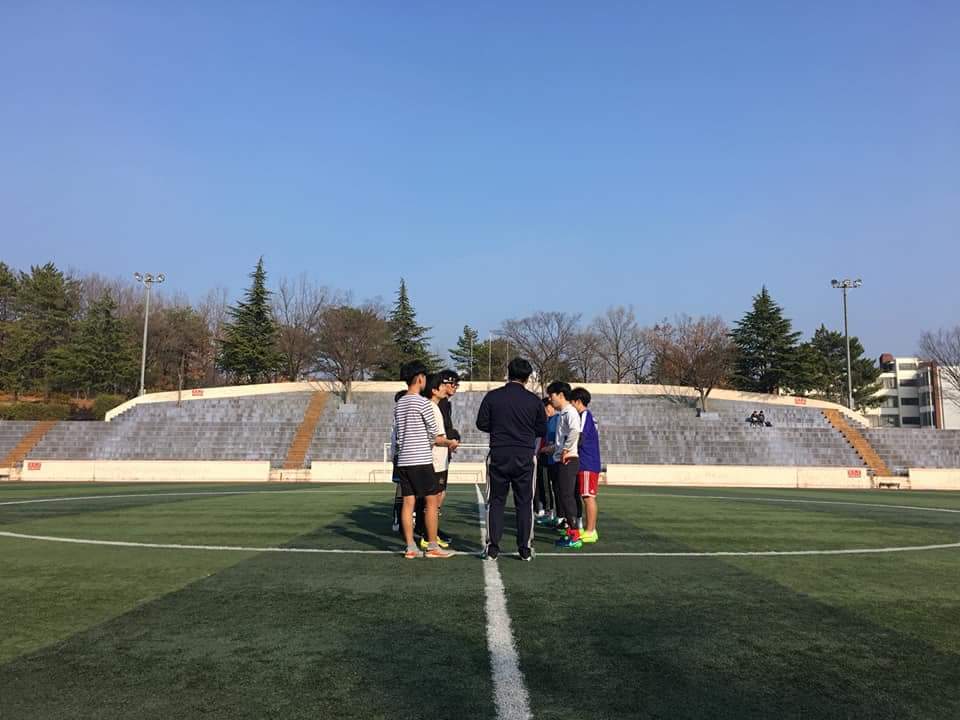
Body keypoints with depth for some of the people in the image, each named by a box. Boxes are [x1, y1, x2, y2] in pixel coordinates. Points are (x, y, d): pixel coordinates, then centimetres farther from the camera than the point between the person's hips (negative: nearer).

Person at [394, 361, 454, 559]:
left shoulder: (398, 404, 12)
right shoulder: (423, 402, -9)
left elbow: (398, 433, 14)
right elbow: (434, 431, -5)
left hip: (403, 459, 7)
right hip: (421, 459, -7)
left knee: (408, 502, 6)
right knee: (431, 500, 1)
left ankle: (410, 548, 8)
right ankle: (432, 546, 3)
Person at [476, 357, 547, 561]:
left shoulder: (492, 396, -3)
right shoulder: (534, 400, -2)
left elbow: (481, 423, 2)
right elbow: (542, 430, 6)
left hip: (498, 456, 0)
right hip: (525, 457, 0)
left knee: (495, 502, 8)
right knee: (524, 503, 8)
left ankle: (492, 548, 8)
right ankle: (525, 549, 10)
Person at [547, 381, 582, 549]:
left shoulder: (570, 412, -12)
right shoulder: (561, 413, 18)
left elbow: (575, 431, -30)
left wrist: (566, 450, -24)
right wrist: (554, 448, 16)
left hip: (568, 460, -10)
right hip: (561, 460, 10)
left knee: (567, 496, -9)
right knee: (563, 496, 12)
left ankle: (575, 536, -6)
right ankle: (569, 532, 18)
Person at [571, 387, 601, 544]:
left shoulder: (585, 415, -11)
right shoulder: (587, 416, 17)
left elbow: (579, 439, -19)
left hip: (588, 465, -9)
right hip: (587, 464, 9)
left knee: (588, 497, -6)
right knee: (587, 497, 13)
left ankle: (590, 531, -3)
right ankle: (588, 529, 19)